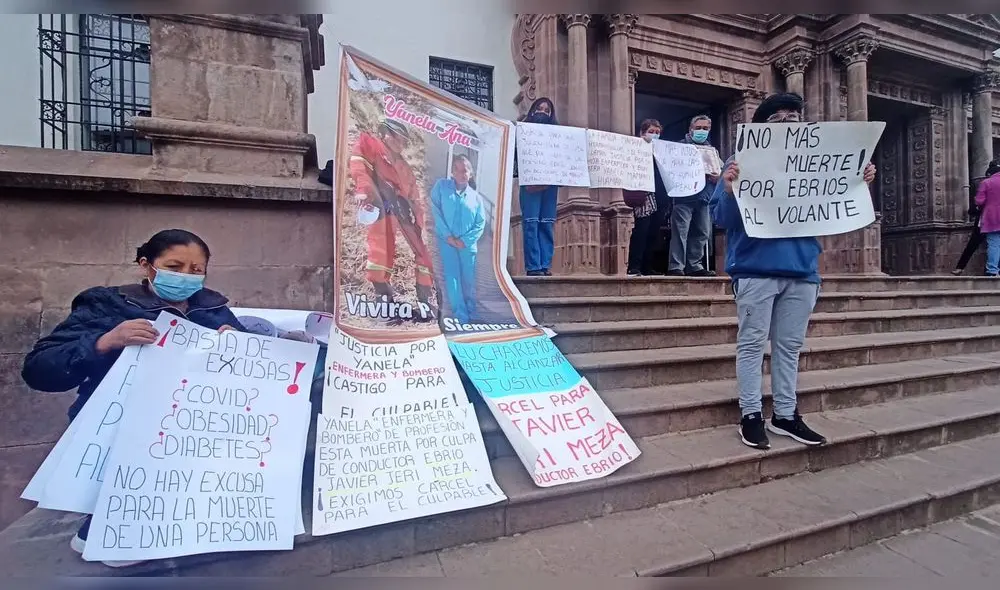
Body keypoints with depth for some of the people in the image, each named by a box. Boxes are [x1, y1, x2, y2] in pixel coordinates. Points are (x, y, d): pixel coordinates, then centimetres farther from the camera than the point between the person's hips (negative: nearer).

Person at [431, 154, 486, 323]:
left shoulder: (475, 196, 9)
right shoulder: (441, 186, 4)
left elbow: (480, 224, 6)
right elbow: (435, 211, -5)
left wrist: (465, 240, -8)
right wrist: (447, 235, -12)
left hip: (467, 244, 2)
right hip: (447, 241, -2)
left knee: (469, 279, 8)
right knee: (452, 277, -8)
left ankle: (471, 314, 25)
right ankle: (461, 315, -2)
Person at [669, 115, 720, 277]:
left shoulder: (712, 150, 24)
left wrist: (718, 177, -4)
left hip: (705, 198, 6)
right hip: (684, 196, -5)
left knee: (702, 234, 4)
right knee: (680, 232, -12)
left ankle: (694, 265, 12)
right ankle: (676, 267, -13)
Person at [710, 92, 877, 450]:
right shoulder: (741, 162, 1)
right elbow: (721, 218, -7)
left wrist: (858, 184, 4)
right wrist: (729, 189, -24)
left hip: (802, 269, 5)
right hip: (756, 269, -5)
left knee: (790, 346, 11)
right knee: (752, 344, 0)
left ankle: (785, 415, 22)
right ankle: (751, 416, 10)